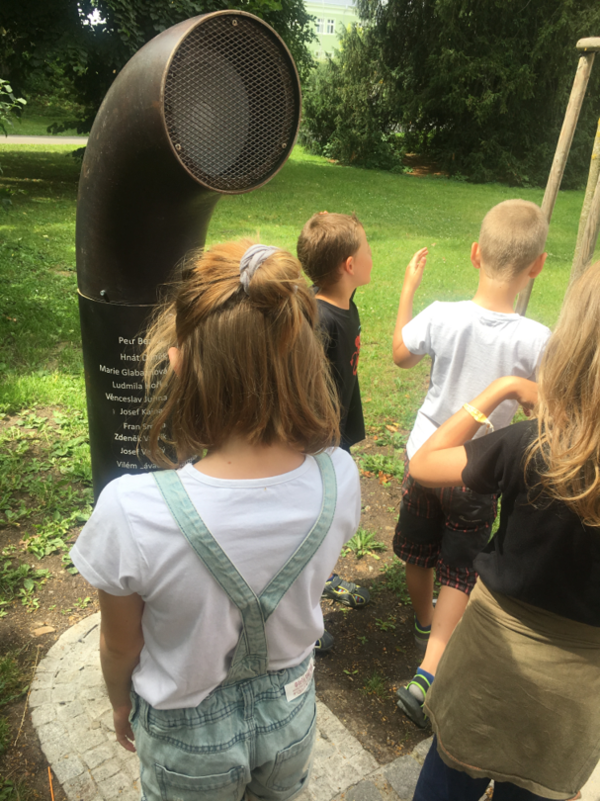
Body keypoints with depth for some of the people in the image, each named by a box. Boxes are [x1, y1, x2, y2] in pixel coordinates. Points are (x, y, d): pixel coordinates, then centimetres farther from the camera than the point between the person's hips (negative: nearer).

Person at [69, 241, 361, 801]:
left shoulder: (130, 511, -37)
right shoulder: (340, 478, -27)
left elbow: (120, 648, -17)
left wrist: (121, 705, 5)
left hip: (189, 738, -2)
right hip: (289, 712, 3)